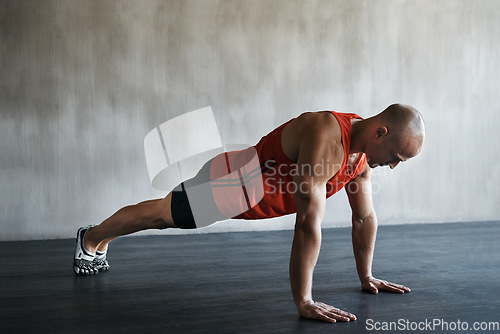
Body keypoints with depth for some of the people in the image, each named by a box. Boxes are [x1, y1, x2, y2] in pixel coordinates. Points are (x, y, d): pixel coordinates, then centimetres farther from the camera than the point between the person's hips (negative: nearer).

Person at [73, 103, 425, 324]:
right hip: (232, 182, -8)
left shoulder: (362, 152, -9)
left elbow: (365, 216, 2)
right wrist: (303, 301, -39)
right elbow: (308, 222, -41)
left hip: (255, 191, 8)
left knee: (164, 215, 26)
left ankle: (101, 242, 52)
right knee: (158, 214, 14)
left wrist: (366, 277, 6)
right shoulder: (325, 138, -38)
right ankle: (91, 238, 43)